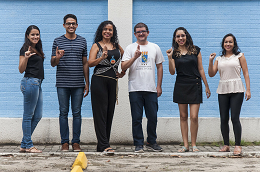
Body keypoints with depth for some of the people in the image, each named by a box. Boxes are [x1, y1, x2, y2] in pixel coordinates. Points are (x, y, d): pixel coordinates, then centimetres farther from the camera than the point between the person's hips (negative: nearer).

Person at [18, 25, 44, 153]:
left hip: (37, 83, 10)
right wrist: (26, 57, -26)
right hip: (30, 82, -10)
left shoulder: (37, 49, 18)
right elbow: (21, 70, -12)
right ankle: (28, 146, 3)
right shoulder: (25, 49, -7)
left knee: (38, 116, 10)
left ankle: (24, 144, 16)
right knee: (28, 115, -3)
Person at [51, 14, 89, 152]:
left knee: (77, 113, 3)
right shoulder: (58, 41, 5)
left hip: (78, 84, 1)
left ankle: (76, 142, 10)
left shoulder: (82, 41, 10)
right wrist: (57, 58, -20)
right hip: (62, 83, -1)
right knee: (63, 112, 2)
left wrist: (87, 83, 9)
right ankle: (64, 142, 9)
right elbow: (53, 64, 4)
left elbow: (85, 63, 13)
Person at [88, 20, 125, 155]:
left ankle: (102, 145, 12)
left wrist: (123, 72, 18)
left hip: (112, 82, 5)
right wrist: (102, 57, -24)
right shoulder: (97, 45, 3)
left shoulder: (117, 46, 15)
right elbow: (90, 63, -9)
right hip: (99, 81, -5)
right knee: (100, 113, -8)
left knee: (110, 113, 5)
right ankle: (104, 145, -12)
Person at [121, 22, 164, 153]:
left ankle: (151, 142, 19)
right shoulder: (130, 48, 5)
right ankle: (138, 144, 9)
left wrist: (159, 86, 8)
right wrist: (135, 57, -17)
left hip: (151, 89, 2)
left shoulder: (155, 48, 11)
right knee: (136, 118, 1)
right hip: (135, 89, -2)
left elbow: (159, 67, 14)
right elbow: (123, 67, -4)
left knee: (153, 117, 4)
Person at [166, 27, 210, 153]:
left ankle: (193, 144, 5)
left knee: (194, 117, -7)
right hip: (180, 86, 1)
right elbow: (172, 72, -1)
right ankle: (185, 145, 11)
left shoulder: (195, 50, 5)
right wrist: (169, 58, -12)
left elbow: (200, 69, 7)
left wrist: (206, 86, 6)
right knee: (183, 116, 4)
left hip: (195, 85, -1)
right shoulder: (174, 53, 6)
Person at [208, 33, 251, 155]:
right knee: (223, 119, 3)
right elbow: (211, 74, 9)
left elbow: (246, 73, 2)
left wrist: (248, 89, -6)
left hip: (236, 90, -3)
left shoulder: (239, 56, 6)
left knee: (234, 118, -10)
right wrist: (211, 60, -3)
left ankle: (238, 145, -4)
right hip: (222, 90, 4)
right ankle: (226, 145, 12)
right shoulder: (219, 59, 14)